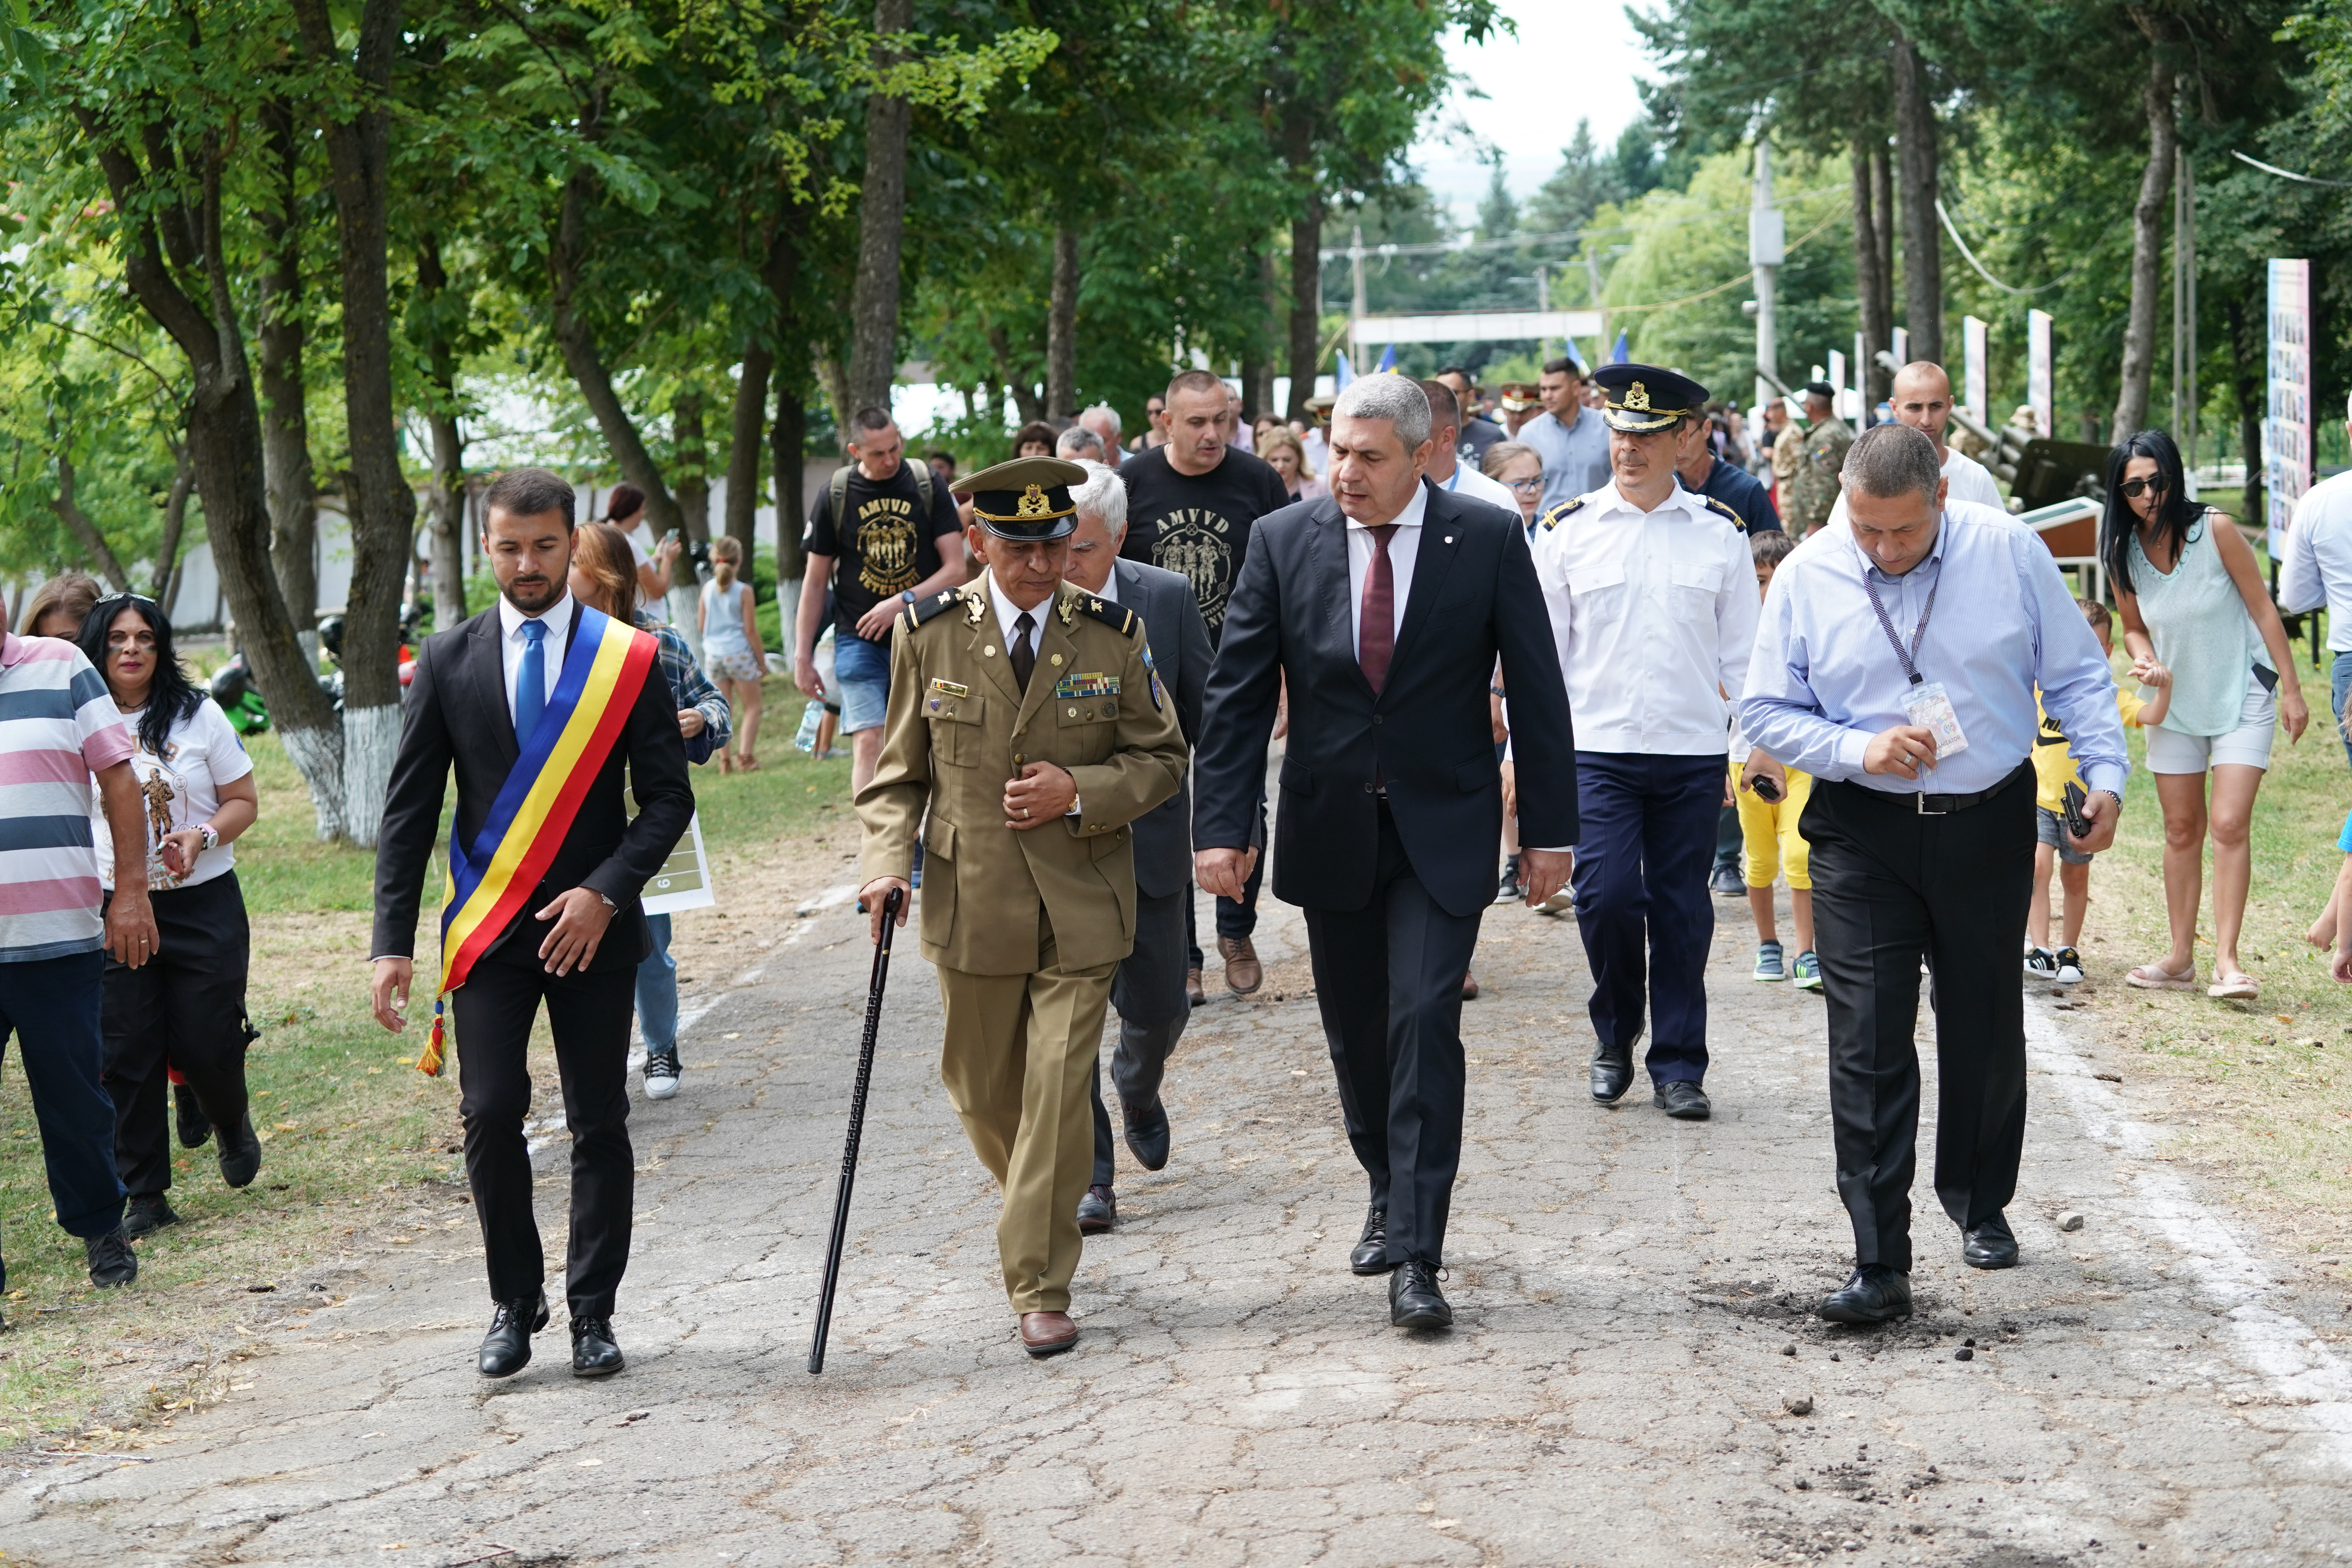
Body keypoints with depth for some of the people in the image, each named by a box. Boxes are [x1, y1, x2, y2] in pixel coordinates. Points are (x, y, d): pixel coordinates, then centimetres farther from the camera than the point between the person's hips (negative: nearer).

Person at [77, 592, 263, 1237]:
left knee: (207, 1042, -2)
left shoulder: (197, 715, 0)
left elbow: (244, 801, 4)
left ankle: (228, 1118, 33)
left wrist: (203, 836, -15)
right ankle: (144, 1195, 9)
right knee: (129, 1055, -1)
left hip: (203, 902, -1)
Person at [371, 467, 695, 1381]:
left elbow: (668, 798, 0)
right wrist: (394, 943, -3)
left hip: (594, 926, 0)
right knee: (490, 1114, -8)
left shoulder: (629, 658, 1)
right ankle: (515, 1304, 10)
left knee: (600, 1124, 4)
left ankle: (592, 1312, 15)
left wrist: (606, 892, -14)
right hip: (489, 929, 0)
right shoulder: (447, 661, 4)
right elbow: (409, 811, 4)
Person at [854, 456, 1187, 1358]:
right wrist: (886, 860, -10)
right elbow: (901, 768, 6)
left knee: (1059, 1095, -6)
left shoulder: (1114, 634, -2)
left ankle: (1040, 1288, 3)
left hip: (1081, 904, -1)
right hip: (972, 902, 2)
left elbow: (1162, 758, 4)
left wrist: (1080, 793, -14)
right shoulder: (930, 633, 0)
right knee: (980, 1089, 14)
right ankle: (1037, 1207, 44)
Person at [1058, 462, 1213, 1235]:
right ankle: (1090, 1178, 8)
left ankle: (1137, 1090, 45)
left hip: (1148, 838, 2)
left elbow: (1206, 718, 3)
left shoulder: (1167, 600, -6)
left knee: (1157, 1004, 10)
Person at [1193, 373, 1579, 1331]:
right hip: (1330, 826, 3)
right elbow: (1237, 695, -1)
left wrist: (1550, 828, -3)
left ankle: (1416, 1258, -10)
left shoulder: (1489, 540, -6)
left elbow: (1536, 688, -2)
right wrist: (1221, 826, -8)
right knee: (1354, 1030, 13)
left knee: (1425, 1022, -13)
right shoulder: (1284, 542, -2)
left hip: (1443, 827, -3)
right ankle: (1389, 1194, 37)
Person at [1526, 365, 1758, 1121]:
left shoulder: (1720, 532, 5)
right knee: (1606, 896, -11)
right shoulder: (1567, 530, 2)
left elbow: (1743, 653, 10)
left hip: (1694, 755, 1)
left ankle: (1679, 1068, 16)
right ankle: (1614, 1036, 14)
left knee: (1682, 912, 4)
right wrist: (1525, 749, 2)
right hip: (1596, 749, -1)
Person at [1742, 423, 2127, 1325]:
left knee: (1986, 1030, 13)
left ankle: (1979, 1203, 38)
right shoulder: (1805, 577, -5)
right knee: (1867, 1046, -7)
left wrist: (2105, 774, -8)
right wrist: (1859, 750, -15)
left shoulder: (2008, 552, -5)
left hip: (1989, 827, 1)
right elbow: (1766, 712, 0)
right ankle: (1879, 1266, -4)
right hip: (1862, 836, -1)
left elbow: (2076, 675, 3)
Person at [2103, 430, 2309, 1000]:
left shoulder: (2215, 530, -18)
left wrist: (2291, 689, -10)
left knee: (2229, 825, -13)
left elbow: (2262, 607, -10)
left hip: (2242, 696, -4)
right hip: (2176, 702, 4)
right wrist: (2143, 660, -16)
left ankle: (2227, 961, -13)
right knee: (2182, 830, 8)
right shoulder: (2123, 553, -7)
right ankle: (2181, 960, 16)